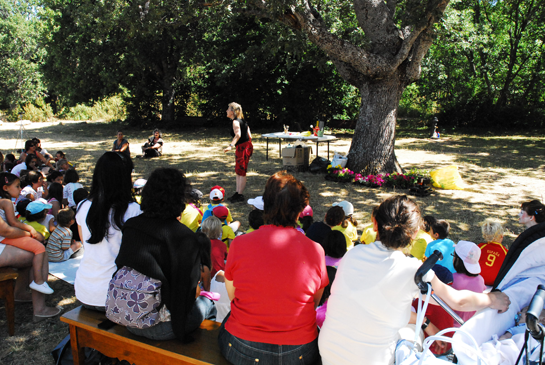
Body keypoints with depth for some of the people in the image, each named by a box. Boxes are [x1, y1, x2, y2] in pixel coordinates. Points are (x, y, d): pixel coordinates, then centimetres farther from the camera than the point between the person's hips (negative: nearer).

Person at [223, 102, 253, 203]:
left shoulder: (235, 122, -15)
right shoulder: (242, 121, 14)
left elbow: (238, 135, -33)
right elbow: (249, 135, 17)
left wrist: (231, 145, -44)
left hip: (243, 147, -10)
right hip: (246, 145, 10)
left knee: (241, 172, -3)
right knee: (238, 171, 15)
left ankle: (240, 195, 5)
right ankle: (237, 193, 22)